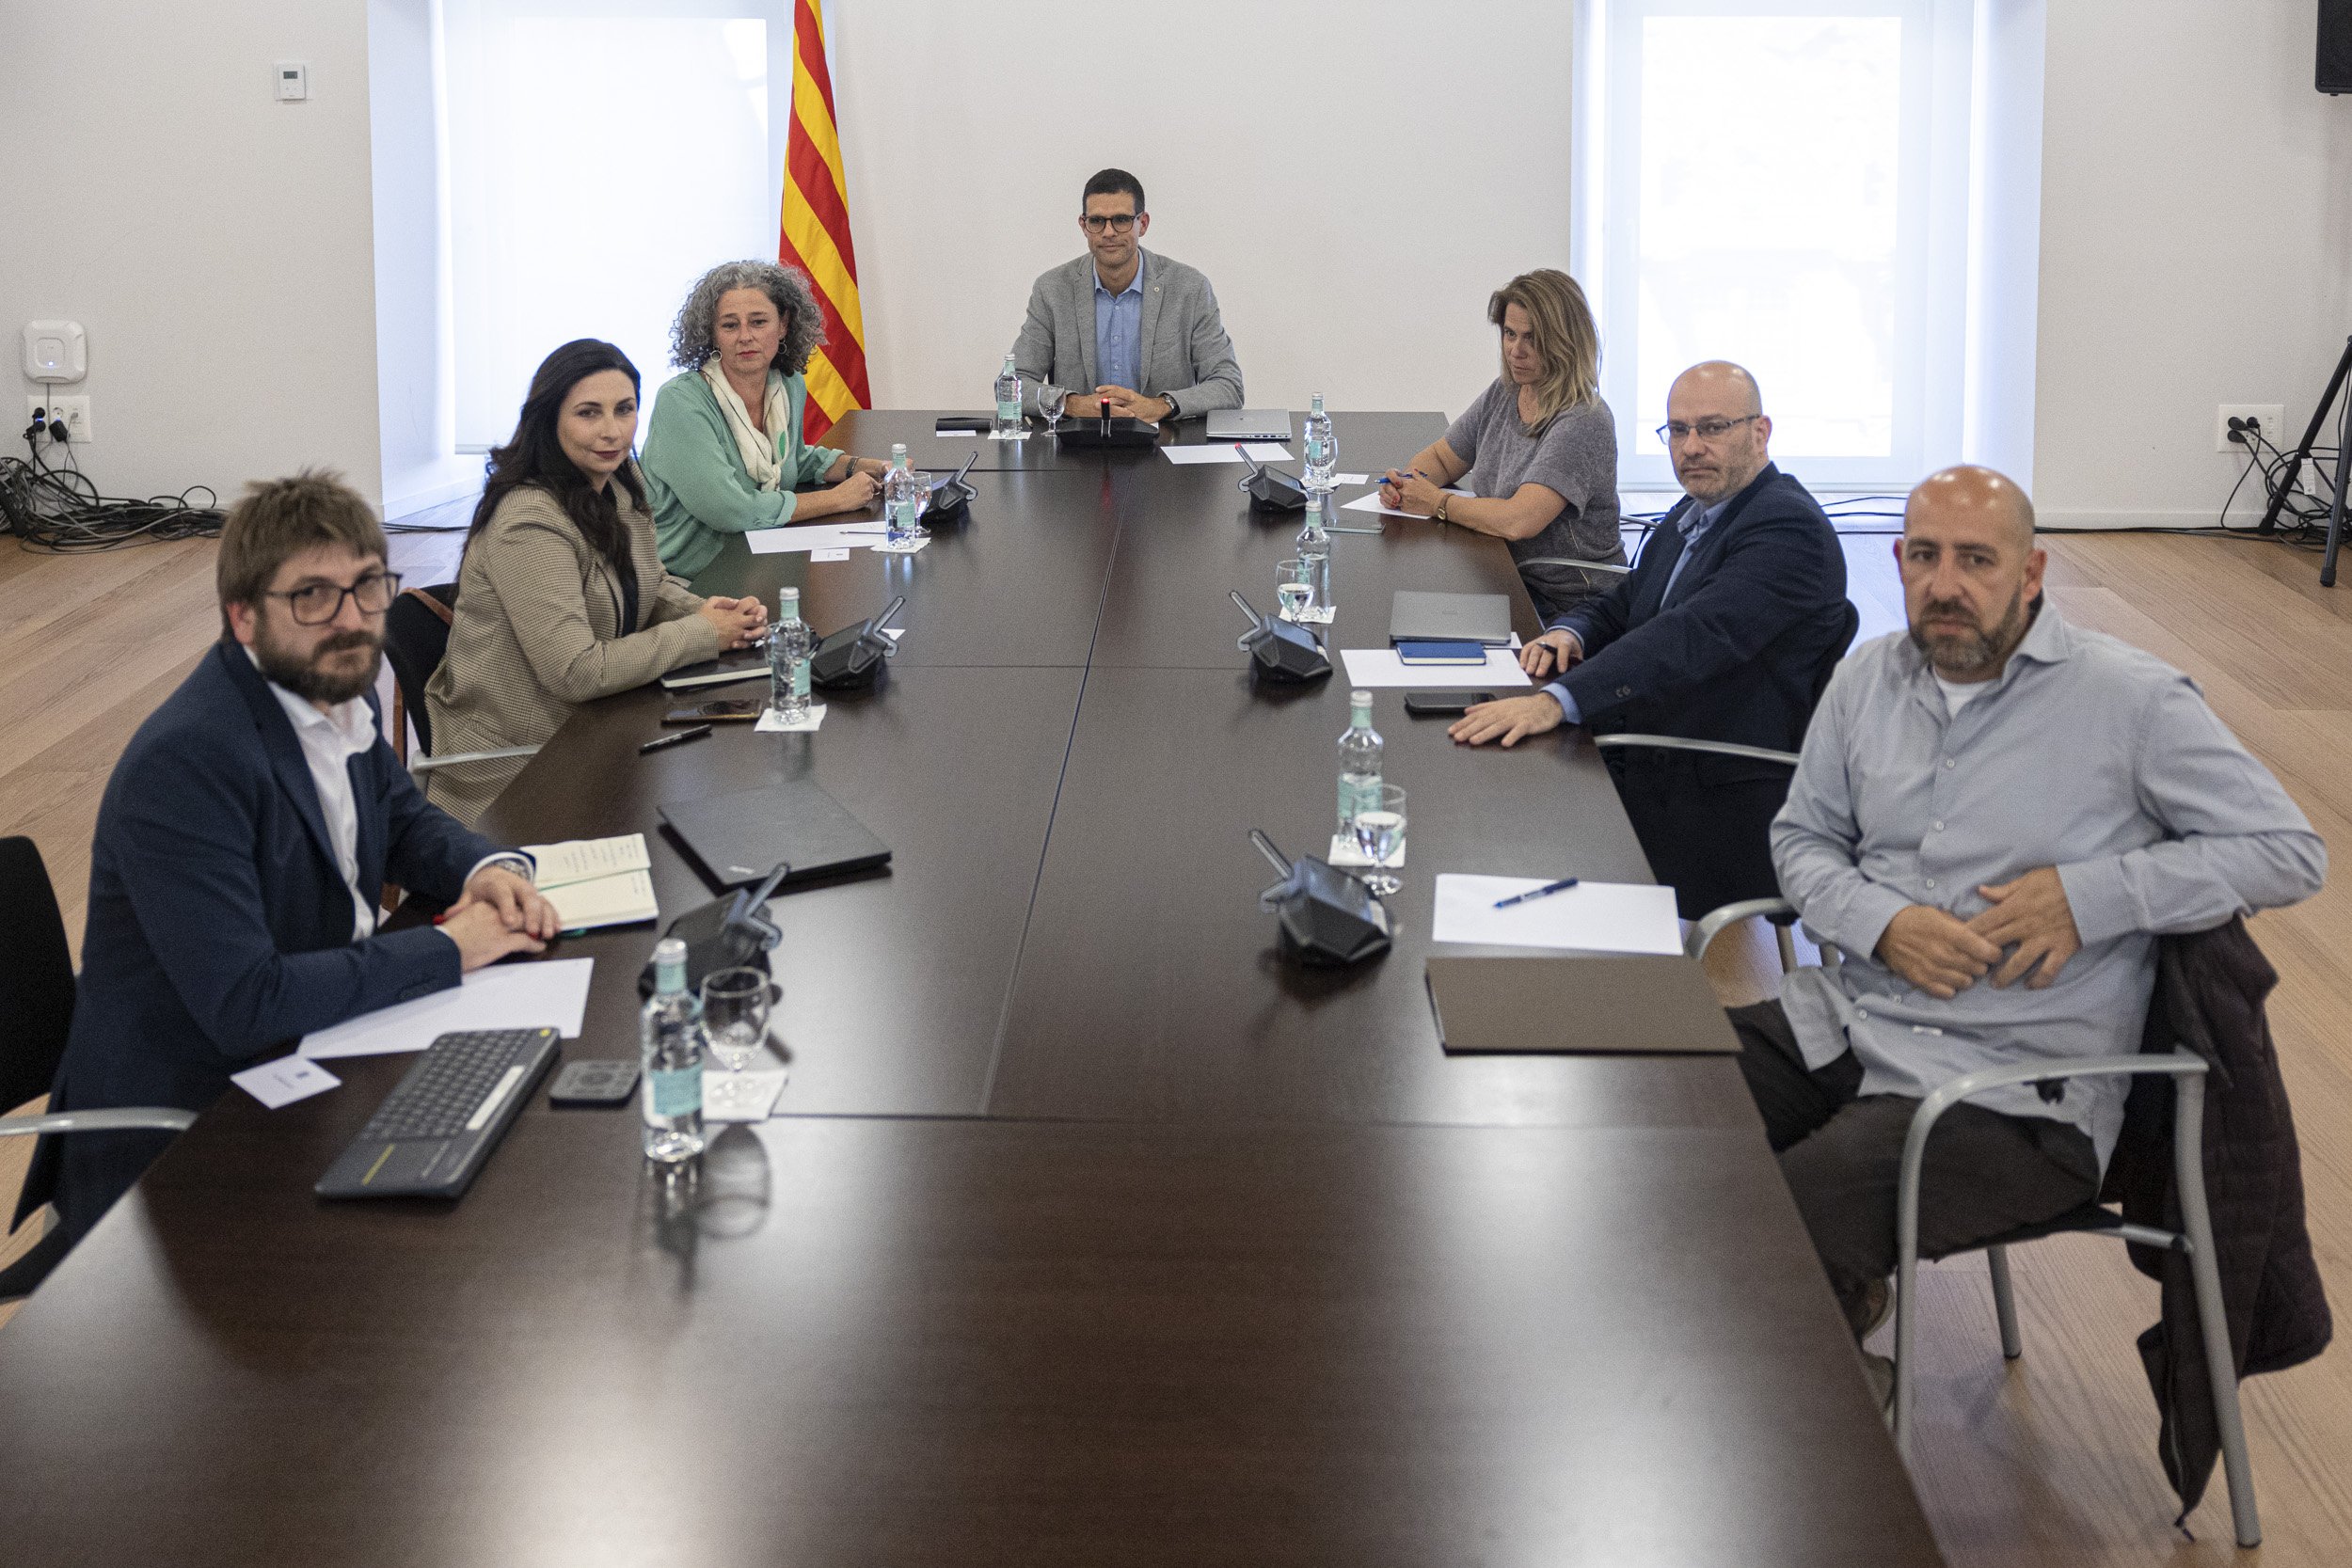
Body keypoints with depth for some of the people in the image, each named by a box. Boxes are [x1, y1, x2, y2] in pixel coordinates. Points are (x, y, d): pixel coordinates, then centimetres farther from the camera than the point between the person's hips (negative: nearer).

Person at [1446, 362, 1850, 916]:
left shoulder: (1787, 526, -15)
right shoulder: (1692, 514, 16)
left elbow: (1696, 637, -29)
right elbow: (1622, 606, 27)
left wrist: (1556, 702, -39)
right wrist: (1569, 633, -1)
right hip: (1640, 763, 9)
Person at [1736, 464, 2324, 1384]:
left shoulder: (2131, 701, -6)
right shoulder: (1870, 679, 10)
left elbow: (2290, 853, -6)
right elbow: (1801, 837, 16)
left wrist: (2089, 894, -15)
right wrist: (1880, 923, -7)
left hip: (2012, 1089, -6)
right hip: (1849, 1021, 7)